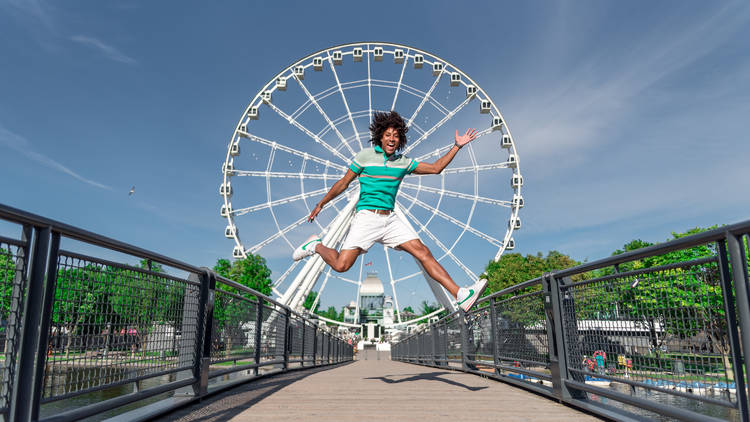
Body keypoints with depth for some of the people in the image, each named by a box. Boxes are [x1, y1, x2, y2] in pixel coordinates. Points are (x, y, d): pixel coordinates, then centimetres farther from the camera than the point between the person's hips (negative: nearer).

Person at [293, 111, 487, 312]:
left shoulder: (403, 161, 12)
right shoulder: (365, 155, 0)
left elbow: (435, 168, 18)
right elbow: (343, 183, 7)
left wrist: (457, 146, 14)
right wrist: (320, 204, 11)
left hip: (390, 219, 4)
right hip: (366, 217, -4)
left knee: (423, 252, -8)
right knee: (341, 265, -15)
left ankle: (461, 295, -8)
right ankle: (316, 246, 17)